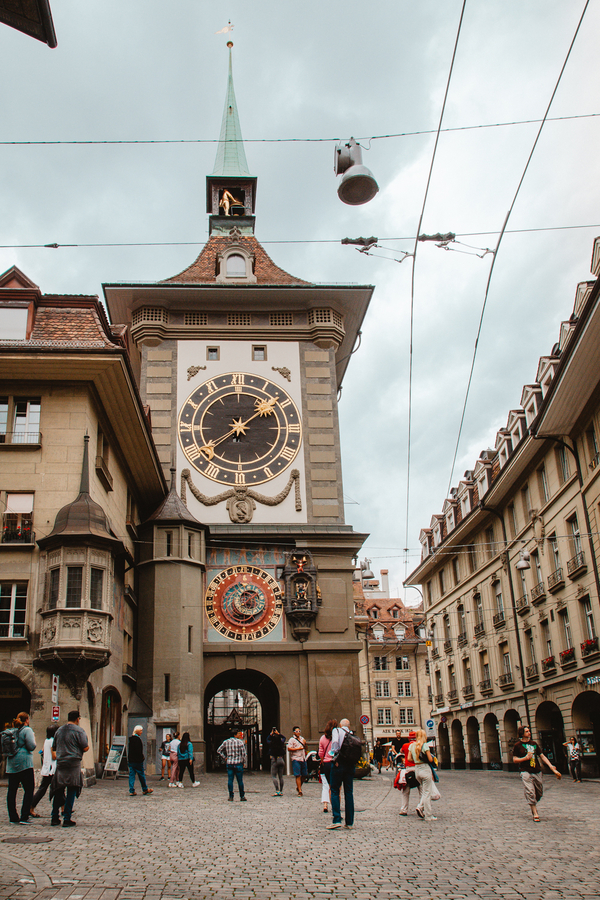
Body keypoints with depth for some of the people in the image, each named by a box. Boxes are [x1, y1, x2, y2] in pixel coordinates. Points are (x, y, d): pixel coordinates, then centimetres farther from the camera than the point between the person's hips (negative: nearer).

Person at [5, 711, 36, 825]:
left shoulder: (12, 731, 13)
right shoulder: (27, 730, -7)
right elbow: (31, 746, -14)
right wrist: (34, 740, 5)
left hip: (11, 765, 7)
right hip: (24, 764, -7)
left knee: (11, 791, 8)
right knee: (29, 790, -1)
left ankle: (13, 817, 9)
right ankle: (24, 817, -6)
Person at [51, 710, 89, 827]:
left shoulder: (59, 730, 11)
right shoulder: (78, 731, -8)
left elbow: (55, 747, 18)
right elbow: (85, 748, -10)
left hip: (60, 762, 5)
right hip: (74, 763, -5)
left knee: (58, 791, 13)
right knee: (71, 791, 0)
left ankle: (55, 817, 16)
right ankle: (67, 819, 0)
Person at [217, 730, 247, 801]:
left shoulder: (226, 742, 6)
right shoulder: (240, 742, -6)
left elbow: (219, 751, 13)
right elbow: (244, 754, -7)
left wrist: (225, 757, 15)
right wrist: (245, 763, 4)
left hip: (229, 763, 3)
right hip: (238, 763, -3)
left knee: (230, 780, 7)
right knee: (240, 780, 4)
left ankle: (231, 796, 7)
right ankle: (242, 796, 10)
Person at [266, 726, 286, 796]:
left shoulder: (271, 744, -7)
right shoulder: (281, 743, -1)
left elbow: (267, 740, 15)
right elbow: (284, 738, 21)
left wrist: (271, 734, 21)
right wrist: (278, 734, 25)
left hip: (274, 760, -4)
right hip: (281, 760, 4)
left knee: (274, 776, 0)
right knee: (281, 776, 11)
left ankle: (277, 791, -13)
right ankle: (281, 791, 13)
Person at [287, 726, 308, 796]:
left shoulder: (302, 738, 18)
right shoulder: (292, 739, -2)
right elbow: (289, 748, -12)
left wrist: (305, 744, 5)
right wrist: (298, 748, -14)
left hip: (303, 759, 6)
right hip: (296, 759, -6)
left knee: (305, 775, 7)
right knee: (298, 775, -8)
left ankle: (298, 787, 27)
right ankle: (300, 791, -3)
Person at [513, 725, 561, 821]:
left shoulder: (533, 743, 12)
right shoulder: (518, 745, -1)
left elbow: (542, 756, 13)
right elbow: (515, 760, -1)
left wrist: (552, 767, 5)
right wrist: (526, 758, -13)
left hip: (537, 772, 5)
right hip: (526, 772, -5)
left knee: (540, 793, 10)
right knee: (530, 793, -12)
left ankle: (533, 805, 36)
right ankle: (535, 813, -3)